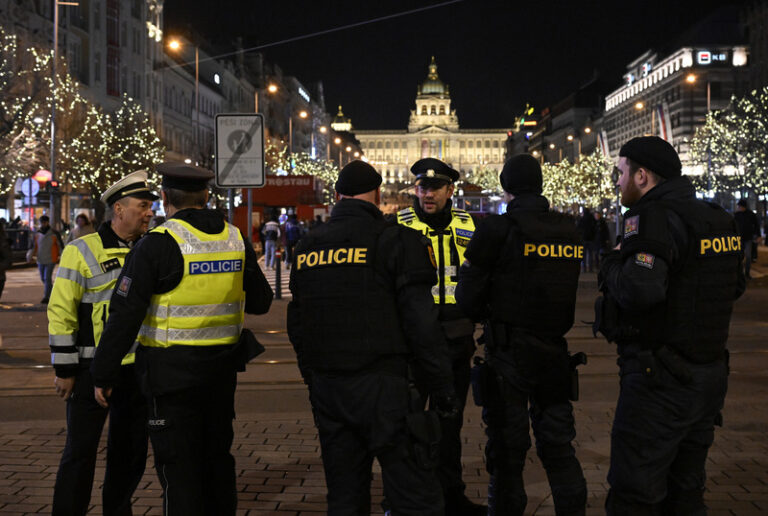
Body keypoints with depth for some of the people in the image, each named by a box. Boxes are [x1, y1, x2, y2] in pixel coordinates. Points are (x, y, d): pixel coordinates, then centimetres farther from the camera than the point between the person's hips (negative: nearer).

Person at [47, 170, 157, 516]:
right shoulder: (82, 252, -9)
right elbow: (60, 312, -10)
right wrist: (65, 370, -12)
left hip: (138, 368, 6)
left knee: (131, 448, 14)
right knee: (81, 449, 0)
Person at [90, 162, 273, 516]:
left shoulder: (158, 244, -13)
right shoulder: (236, 240, 3)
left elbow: (125, 315, -14)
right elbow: (260, 302, 13)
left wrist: (103, 374, -7)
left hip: (172, 372, -5)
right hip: (222, 368, 6)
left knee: (177, 468, 2)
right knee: (217, 457, 19)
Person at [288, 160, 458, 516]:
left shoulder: (307, 246, 11)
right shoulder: (395, 240, -7)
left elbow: (297, 322, 16)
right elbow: (420, 321, -10)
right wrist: (441, 384, -3)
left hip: (326, 389, 6)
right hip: (381, 385, -6)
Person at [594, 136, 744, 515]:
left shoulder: (655, 217, -18)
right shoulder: (719, 220, 11)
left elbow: (640, 288, -32)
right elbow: (734, 286, 22)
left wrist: (613, 264, -12)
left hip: (662, 382, -9)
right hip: (710, 374, 9)